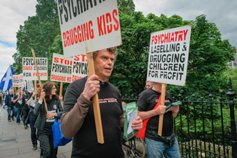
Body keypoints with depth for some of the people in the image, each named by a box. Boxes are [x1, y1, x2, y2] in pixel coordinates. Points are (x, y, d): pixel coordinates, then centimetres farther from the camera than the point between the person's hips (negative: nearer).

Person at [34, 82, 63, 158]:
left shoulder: (57, 100, -3)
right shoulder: (41, 100, -11)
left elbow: (62, 112, -1)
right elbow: (36, 113, -25)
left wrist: (54, 114, -19)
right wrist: (41, 99, -31)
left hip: (54, 129, 4)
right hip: (43, 129, -3)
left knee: (54, 151, 14)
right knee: (47, 152, -13)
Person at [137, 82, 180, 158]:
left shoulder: (167, 95, 12)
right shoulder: (146, 94, -8)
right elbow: (137, 115, -13)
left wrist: (175, 112, -2)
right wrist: (156, 111, -21)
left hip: (171, 138, 6)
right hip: (154, 140, -6)